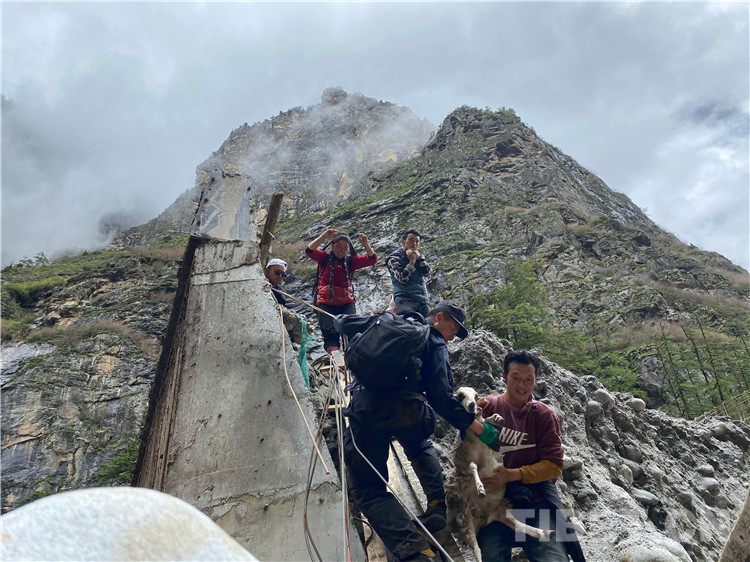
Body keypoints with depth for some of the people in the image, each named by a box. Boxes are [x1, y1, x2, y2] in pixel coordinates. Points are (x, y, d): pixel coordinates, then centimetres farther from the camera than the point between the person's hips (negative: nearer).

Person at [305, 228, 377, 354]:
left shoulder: (351, 261, 15)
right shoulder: (324, 257, 10)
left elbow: (372, 259, 9)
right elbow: (309, 251, -7)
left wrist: (366, 244, -8)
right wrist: (324, 236, -17)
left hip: (346, 302, 2)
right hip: (326, 302, -2)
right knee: (330, 332, -22)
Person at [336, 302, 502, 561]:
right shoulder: (435, 344, 9)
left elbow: (344, 324, 24)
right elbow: (441, 398, -2)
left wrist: (342, 319, 48)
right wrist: (478, 428, 1)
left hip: (366, 409, 1)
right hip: (407, 411, 0)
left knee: (367, 488, 8)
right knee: (421, 449, 36)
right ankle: (437, 506, 19)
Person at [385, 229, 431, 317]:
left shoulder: (417, 256, 21)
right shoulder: (393, 259, 3)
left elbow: (426, 272, 5)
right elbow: (402, 278, -11)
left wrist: (418, 256, 1)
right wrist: (412, 261, -4)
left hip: (423, 301, 6)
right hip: (405, 301, -5)